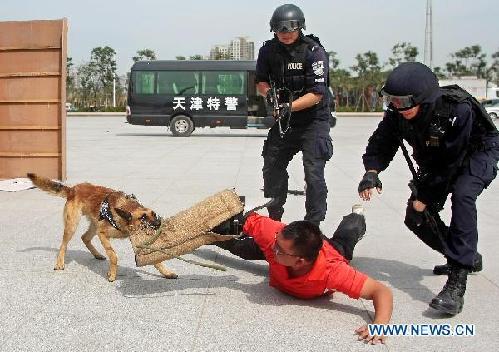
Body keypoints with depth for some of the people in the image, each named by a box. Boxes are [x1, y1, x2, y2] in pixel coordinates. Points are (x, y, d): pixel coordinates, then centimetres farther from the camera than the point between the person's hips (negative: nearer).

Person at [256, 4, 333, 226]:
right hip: (284, 119, 5)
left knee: (314, 172, -11)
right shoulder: (268, 50, -3)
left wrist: (290, 106, -34)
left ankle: (313, 224, 0)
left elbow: (316, 94, -22)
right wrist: (268, 93, -15)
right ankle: (274, 219, 24)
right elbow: (260, 82, 8)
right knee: (272, 167, 8)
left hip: (313, 120, -5)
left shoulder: (314, 52, -18)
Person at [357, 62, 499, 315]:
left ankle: (456, 284, -37)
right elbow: (381, 142, -12)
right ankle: (468, 258, 28)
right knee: (416, 218, 2)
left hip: (478, 155, -6)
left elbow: (451, 162, -33)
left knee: (462, 195, -36)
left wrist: (425, 197, -27)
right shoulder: (398, 113, -22)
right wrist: (372, 171, -33)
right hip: (435, 163, 7)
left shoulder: (458, 109, -38)